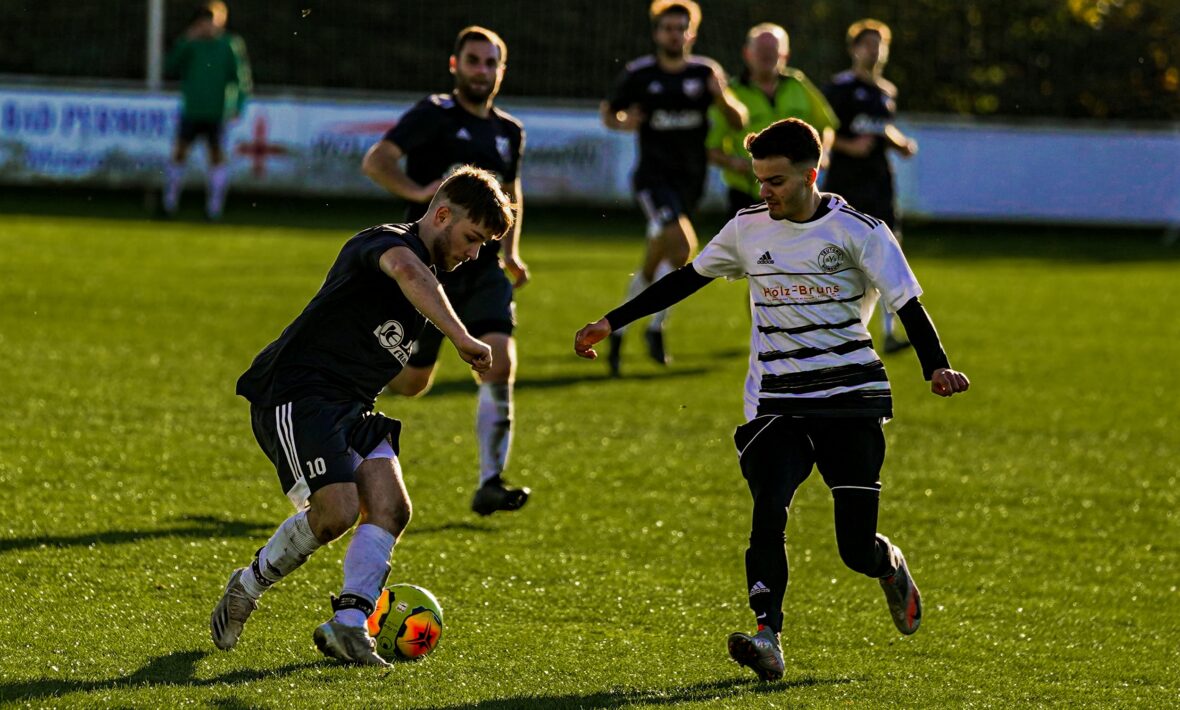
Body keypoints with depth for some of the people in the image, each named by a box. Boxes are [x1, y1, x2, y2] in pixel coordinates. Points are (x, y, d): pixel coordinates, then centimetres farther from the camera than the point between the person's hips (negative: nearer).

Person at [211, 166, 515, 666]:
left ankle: (347, 624, -15)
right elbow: (407, 271, -39)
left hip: (349, 406, 9)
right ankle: (248, 586, 2)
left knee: (390, 508, -12)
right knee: (336, 511, -21)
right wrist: (462, 338, -46)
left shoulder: (434, 274, 19)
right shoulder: (387, 242, -12)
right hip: (294, 394, -9)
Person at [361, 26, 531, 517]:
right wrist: (418, 192, -32)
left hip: (484, 269, 5)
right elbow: (375, 162, -17)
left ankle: (490, 484, -16)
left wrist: (510, 253, 22)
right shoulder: (434, 115, -7)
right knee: (411, 381, 4)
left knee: (500, 362, -17)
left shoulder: (509, 132, 12)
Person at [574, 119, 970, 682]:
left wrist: (936, 367, -24)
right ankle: (766, 638, -31)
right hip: (775, 403, 3)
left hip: (851, 398, -3)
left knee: (857, 550, -3)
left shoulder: (857, 231, -4)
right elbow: (684, 280, 18)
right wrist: (612, 323, 17)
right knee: (769, 507, -24)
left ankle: (890, 566, 34)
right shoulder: (748, 230, 7)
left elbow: (907, 303, -8)